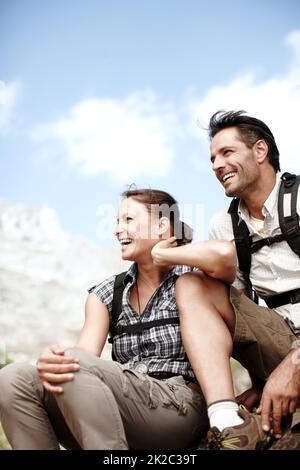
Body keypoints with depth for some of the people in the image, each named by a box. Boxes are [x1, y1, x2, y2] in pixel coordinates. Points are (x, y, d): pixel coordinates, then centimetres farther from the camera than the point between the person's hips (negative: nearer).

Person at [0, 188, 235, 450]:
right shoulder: (106, 294, 15)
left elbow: (224, 254, -22)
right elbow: (86, 352, -3)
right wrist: (51, 365, -27)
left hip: (180, 408, -4)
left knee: (75, 366, -28)